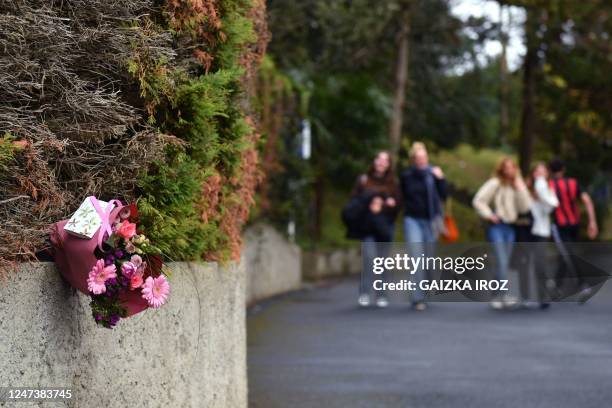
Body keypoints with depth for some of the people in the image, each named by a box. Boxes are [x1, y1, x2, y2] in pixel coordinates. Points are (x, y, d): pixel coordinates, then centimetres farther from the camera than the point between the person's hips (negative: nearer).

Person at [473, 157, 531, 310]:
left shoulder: (517, 185, 10)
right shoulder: (495, 183, -5)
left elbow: (525, 207, -1)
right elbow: (478, 200, -8)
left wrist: (520, 188, -8)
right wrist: (489, 215, -13)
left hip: (510, 227, 6)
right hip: (496, 227, -6)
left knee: (505, 263, 7)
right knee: (502, 261, -15)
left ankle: (498, 296, 15)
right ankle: (498, 295, -9)